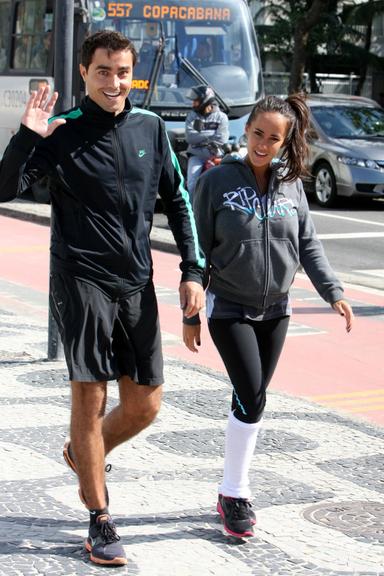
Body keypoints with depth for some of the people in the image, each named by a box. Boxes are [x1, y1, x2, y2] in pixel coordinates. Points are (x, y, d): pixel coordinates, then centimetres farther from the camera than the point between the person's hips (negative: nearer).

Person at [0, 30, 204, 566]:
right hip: (81, 281, -4)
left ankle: (85, 454, 36)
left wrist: (192, 270, 7)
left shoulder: (150, 127, 6)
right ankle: (99, 520, 8)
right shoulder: (62, 132, -5)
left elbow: (177, 201, 14)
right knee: (90, 398, -4)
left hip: (137, 285, 4)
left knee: (145, 405, 6)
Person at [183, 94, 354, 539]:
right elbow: (198, 251, -5)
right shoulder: (217, 181, -8)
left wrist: (333, 292, -8)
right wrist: (190, 316, -5)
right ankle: (234, 493, 1)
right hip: (229, 309, -4)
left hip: (275, 310, 4)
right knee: (251, 399, -12)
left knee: (251, 401, 11)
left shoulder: (291, 185, 2)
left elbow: (308, 244, 6)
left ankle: (233, 490, 23)